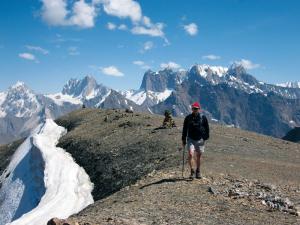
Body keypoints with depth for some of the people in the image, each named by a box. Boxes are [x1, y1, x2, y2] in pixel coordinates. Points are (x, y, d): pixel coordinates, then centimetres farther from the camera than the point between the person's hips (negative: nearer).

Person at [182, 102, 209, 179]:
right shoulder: (188, 118, 2)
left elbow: (207, 128, 7)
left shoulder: (203, 118, 0)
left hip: (200, 140, 0)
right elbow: (184, 129, 9)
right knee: (190, 154, -17)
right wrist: (184, 140, 7)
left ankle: (198, 171, 26)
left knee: (198, 156, 9)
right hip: (191, 139, 0)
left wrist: (206, 137, -3)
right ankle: (192, 170, -3)